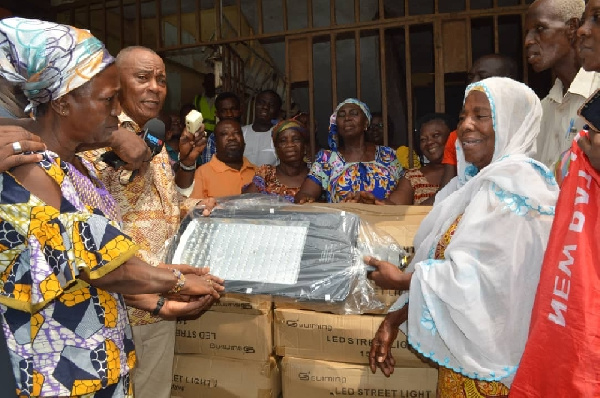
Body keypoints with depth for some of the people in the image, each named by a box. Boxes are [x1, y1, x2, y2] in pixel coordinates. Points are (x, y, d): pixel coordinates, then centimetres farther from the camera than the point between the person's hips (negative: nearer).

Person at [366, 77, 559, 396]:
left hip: (490, 354, -8)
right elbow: (439, 260, 6)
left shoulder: (514, 181, -18)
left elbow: (478, 276, -26)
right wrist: (393, 319, 0)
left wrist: (402, 280, -12)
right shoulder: (478, 181, 9)